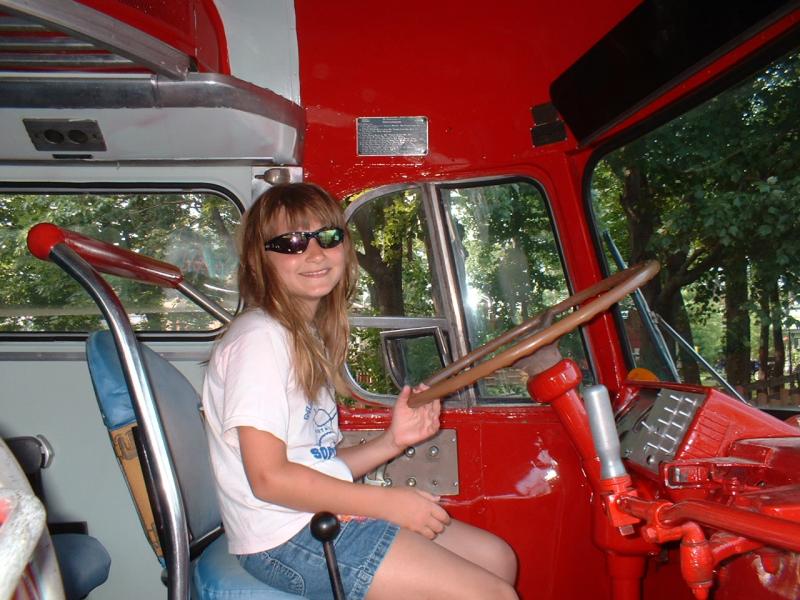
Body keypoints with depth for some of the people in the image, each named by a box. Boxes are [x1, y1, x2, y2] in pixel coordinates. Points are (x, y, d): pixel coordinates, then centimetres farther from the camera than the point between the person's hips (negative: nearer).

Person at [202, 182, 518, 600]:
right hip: (287, 537, -9)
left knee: (498, 558, 12)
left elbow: (320, 464, 11)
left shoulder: (310, 339, 13)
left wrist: (391, 442, -3)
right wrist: (388, 502, -17)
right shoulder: (257, 339, -15)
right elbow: (269, 477, -21)